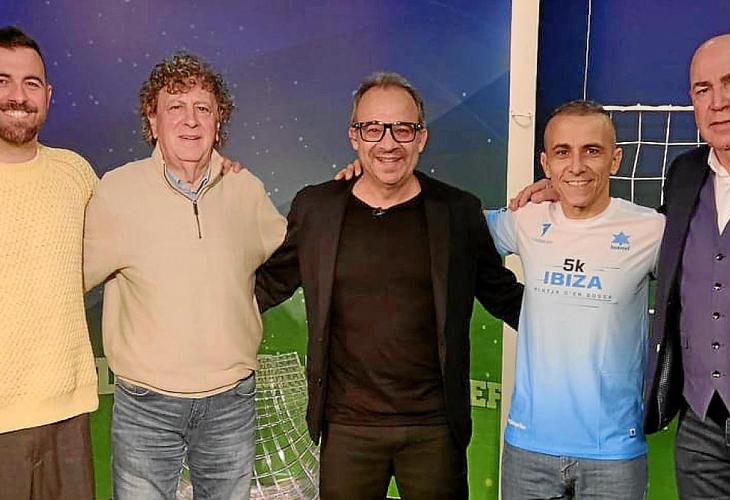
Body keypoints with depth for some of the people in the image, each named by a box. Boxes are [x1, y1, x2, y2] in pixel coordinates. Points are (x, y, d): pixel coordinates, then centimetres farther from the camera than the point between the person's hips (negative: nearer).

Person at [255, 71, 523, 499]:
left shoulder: (459, 211, -1)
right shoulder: (315, 207, 0)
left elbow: (503, 296, 8)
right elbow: (268, 285, 11)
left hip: (435, 427, 0)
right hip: (346, 427, 1)